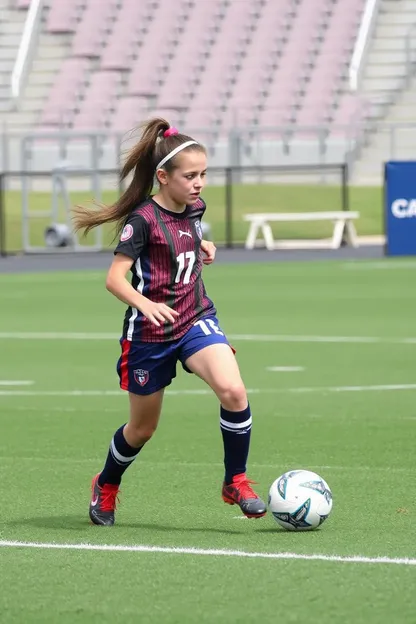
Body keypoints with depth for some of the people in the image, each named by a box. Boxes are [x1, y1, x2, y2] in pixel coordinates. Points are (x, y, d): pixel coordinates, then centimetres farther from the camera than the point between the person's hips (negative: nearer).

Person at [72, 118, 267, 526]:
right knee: (143, 427, 12)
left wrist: (202, 247, 6)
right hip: (149, 333, -4)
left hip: (196, 319, 4)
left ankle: (236, 483, -8)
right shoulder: (143, 219, -18)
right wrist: (144, 304, -41)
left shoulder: (193, 209, 2)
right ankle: (106, 487, 41)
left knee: (233, 391, -23)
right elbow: (115, 278, -24)